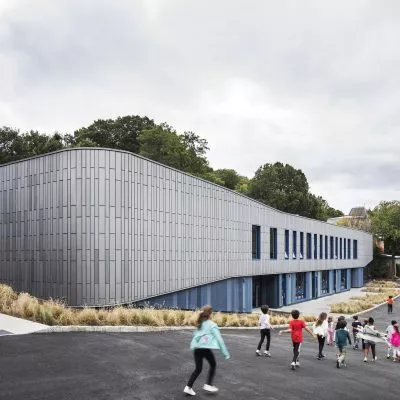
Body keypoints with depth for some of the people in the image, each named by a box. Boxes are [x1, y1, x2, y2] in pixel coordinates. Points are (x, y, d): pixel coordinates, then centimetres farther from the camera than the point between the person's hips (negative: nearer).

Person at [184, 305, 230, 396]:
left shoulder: (199, 324, 19)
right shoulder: (212, 325, 1)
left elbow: (195, 335, 17)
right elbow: (219, 339, -2)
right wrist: (225, 353, 0)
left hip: (196, 348, 5)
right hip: (205, 348, -5)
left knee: (198, 369, 15)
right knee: (213, 365, 18)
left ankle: (188, 387, 6)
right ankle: (208, 385, 14)